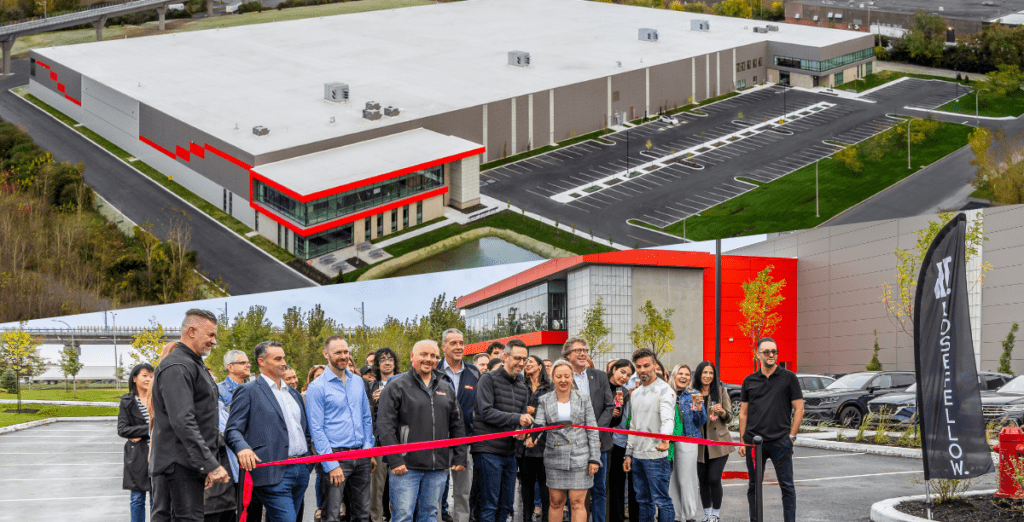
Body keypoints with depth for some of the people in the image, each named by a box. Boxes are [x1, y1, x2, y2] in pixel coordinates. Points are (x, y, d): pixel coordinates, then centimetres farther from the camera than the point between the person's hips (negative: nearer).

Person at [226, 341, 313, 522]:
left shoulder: (293, 393, 22)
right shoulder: (248, 391, -1)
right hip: (273, 473, -7)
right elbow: (232, 430, -8)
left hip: (301, 471, 7)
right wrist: (242, 448, -28)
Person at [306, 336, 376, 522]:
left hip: (361, 457, 6)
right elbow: (316, 429, -8)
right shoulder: (317, 388, -6)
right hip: (335, 456, -6)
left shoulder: (358, 382, 12)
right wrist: (331, 465, -14)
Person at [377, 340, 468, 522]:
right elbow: (385, 426, -8)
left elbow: (457, 425, 19)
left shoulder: (447, 389, 15)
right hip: (407, 466, -5)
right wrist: (394, 460, -15)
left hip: (438, 467, 5)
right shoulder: (397, 387, -2)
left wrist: (460, 457, 10)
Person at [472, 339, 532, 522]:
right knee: (489, 505, -8)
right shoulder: (489, 379, -5)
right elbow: (486, 412, -15)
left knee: (506, 505, 10)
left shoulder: (522, 388, 17)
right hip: (488, 450, -7)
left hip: (509, 452, 7)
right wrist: (516, 418, -21)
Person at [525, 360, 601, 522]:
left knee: (577, 503, -5)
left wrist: (594, 458, -3)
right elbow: (539, 424, -6)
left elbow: (592, 430, 4)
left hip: (580, 458, -1)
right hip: (554, 458, 1)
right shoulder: (544, 401, 7)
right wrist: (532, 437, -30)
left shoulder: (583, 398, 5)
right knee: (556, 503, 5)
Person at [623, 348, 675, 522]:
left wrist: (665, 438, -43)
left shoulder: (665, 390, -8)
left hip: (656, 455, -8)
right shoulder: (635, 394, 17)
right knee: (643, 501, 13)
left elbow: (668, 419, -23)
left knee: (661, 500, -7)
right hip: (637, 456, 8)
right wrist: (629, 454, 18)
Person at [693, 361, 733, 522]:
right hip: (700, 444, 2)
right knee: (703, 481, 6)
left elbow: (729, 417, 2)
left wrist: (722, 412, -19)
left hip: (718, 443, -2)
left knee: (714, 479, -11)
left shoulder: (720, 391, 1)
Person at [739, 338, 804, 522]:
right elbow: (743, 413, 12)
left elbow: (799, 409, 2)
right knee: (754, 486, 8)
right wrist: (743, 441, 6)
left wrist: (791, 436, -4)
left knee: (786, 485, -2)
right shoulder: (749, 381, 10)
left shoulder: (789, 377, 3)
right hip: (753, 442, 3)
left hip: (780, 442, -3)